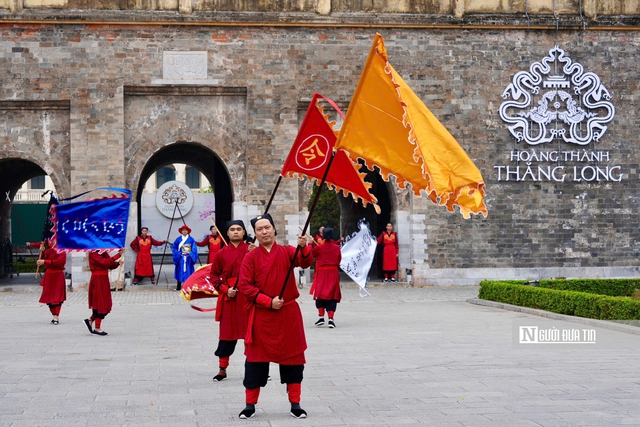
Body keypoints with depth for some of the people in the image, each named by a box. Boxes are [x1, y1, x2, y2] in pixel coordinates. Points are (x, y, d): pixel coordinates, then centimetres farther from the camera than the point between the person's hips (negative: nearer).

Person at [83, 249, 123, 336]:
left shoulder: (104, 253, 12)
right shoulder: (93, 254, -13)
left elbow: (111, 266, 10)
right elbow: (104, 263, -26)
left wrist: (118, 262, -10)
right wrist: (118, 255, -28)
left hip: (104, 281, 8)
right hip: (97, 281, -8)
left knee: (106, 305, 10)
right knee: (100, 303, -3)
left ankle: (90, 320, 23)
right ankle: (97, 328, 5)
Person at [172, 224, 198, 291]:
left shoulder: (191, 240, 1)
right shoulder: (178, 239, 4)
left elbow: (194, 249, 0)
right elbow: (174, 248, 4)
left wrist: (189, 253, -14)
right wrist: (178, 253, -9)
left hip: (188, 258, -1)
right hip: (180, 258, 1)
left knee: (188, 271, 0)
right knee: (180, 271, 1)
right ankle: (178, 286, 7)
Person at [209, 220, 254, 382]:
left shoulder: (250, 250, 2)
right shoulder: (222, 253, 5)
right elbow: (214, 276, 10)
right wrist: (225, 289, -4)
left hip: (247, 296, -1)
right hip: (229, 297, 1)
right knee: (227, 333, 5)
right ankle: (222, 370, 15)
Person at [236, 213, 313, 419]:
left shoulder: (287, 251, 1)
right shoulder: (251, 257, -1)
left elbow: (305, 262, -17)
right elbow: (244, 286, -6)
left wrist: (304, 248, -38)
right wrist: (268, 302, -14)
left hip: (288, 314, 1)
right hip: (261, 315, -1)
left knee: (292, 358, 5)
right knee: (256, 360, 3)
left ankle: (295, 404, 15)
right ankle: (250, 405, 13)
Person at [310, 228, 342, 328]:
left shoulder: (319, 248, -7)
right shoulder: (337, 248, -1)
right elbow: (339, 260, 10)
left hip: (321, 274, -1)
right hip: (334, 273, 1)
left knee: (320, 295, 11)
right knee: (332, 297, 4)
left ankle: (321, 317, 3)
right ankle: (331, 319, -6)